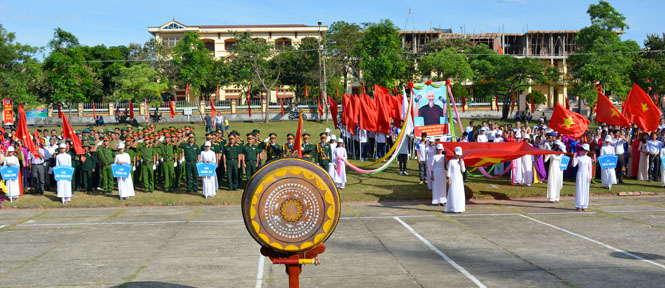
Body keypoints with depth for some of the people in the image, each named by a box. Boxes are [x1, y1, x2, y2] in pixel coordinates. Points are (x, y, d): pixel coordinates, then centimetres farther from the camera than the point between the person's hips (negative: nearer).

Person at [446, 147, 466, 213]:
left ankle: (459, 208, 9)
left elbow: (463, 170, -4)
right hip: (453, 178, -4)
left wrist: (461, 161, -8)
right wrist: (449, 180, -11)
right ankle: (453, 209, 2)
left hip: (459, 178, 4)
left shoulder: (461, 161, 6)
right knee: (453, 194, -4)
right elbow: (449, 171, -5)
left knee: (460, 194, 2)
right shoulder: (451, 161, -5)